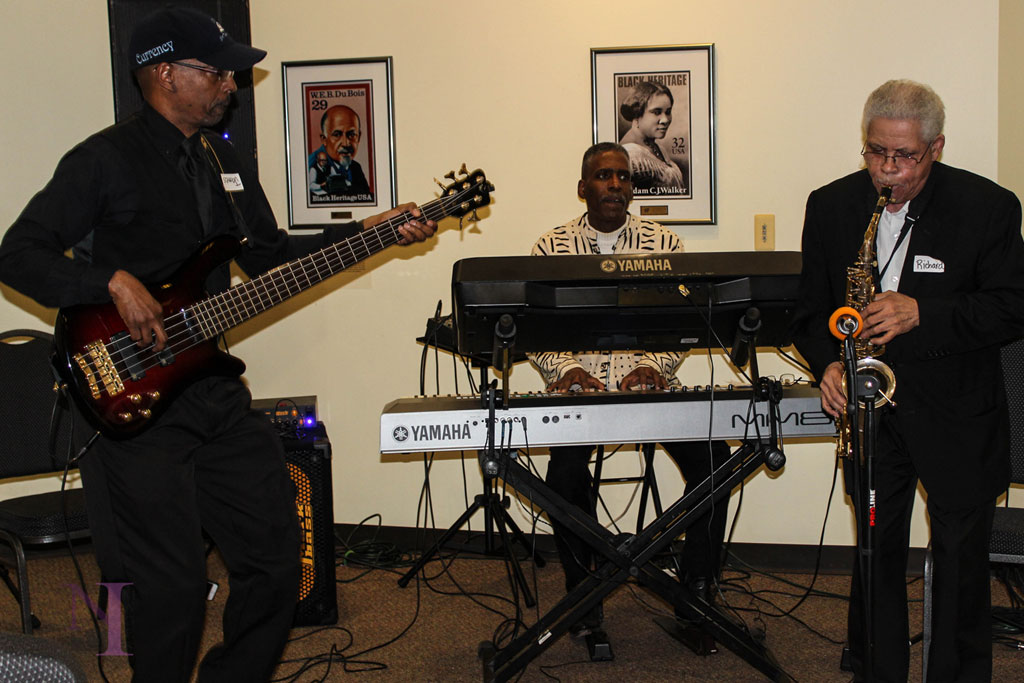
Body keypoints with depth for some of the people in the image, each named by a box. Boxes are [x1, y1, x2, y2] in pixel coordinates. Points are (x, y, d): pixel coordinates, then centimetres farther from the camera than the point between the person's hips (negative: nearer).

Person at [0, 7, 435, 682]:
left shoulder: (224, 161, 13)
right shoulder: (106, 160, -9)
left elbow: (268, 254, 19)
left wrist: (366, 232, 10)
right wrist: (115, 281, -24)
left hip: (216, 392, 7)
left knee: (278, 556, 11)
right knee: (173, 589, -1)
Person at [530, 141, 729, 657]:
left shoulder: (664, 244, 7)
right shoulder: (551, 248, 5)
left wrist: (653, 367, -16)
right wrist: (567, 370, -17)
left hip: (649, 383, 1)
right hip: (581, 387, -1)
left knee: (711, 455, -22)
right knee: (566, 471, -28)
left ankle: (696, 589, -2)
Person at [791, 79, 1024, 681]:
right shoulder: (830, 206, 1)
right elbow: (814, 308, 8)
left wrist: (922, 314, -23)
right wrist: (828, 363, -11)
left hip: (956, 415, -2)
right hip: (871, 407, 2)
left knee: (961, 556, 5)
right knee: (877, 550, 8)